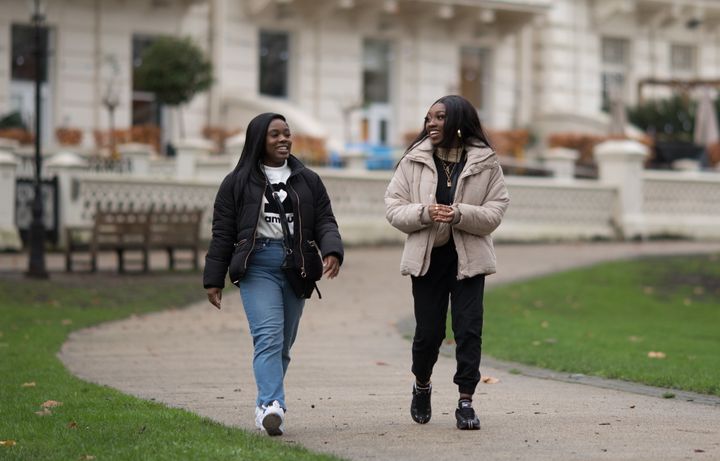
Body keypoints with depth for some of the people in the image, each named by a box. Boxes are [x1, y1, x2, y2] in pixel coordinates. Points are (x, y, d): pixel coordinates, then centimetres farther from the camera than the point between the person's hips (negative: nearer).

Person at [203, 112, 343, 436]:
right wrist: (214, 279, 4)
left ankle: (266, 407, 15)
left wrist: (332, 251, -11)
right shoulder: (238, 182, 7)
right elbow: (223, 233, 7)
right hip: (258, 266, -4)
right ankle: (272, 405, -31)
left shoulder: (308, 180, 15)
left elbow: (325, 222, 10)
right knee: (268, 337, -19)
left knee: (284, 343, 6)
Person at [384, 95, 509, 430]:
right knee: (428, 331, 4)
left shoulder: (485, 163, 0)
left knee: (469, 329, -5)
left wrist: (460, 214, -21)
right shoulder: (414, 160, 2)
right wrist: (424, 213, -18)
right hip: (427, 258, 1)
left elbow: (495, 212, -3)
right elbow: (393, 207, 0)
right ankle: (421, 386, 32)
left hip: (468, 258, 0)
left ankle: (465, 402, 2)